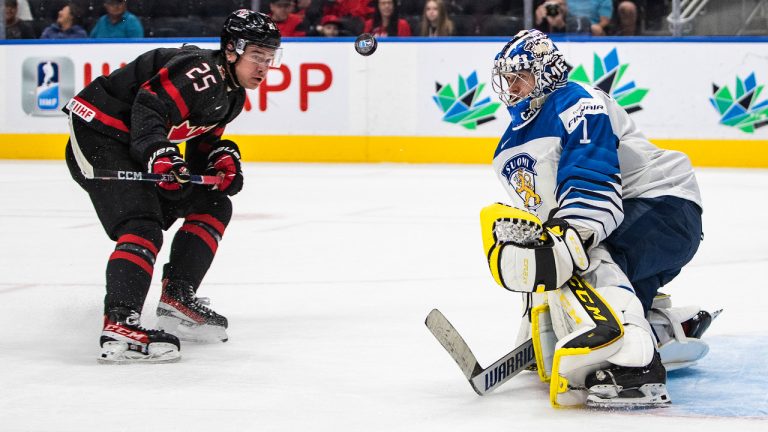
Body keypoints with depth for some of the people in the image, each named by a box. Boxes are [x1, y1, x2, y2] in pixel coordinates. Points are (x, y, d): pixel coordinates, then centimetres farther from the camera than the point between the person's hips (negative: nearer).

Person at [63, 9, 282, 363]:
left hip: (135, 144, 11)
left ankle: (177, 297, 10)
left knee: (213, 204, 11)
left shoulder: (231, 94, 10)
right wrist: (159, 156, -44)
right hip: (98, 137, -11)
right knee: (143, 225, -26)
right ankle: (119, 325, -37)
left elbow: (204, 140, 18)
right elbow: (149, 107, -31)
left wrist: (223, 159, -3)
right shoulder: (202, 72, -22)